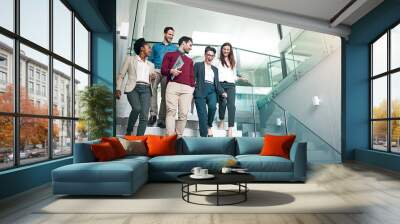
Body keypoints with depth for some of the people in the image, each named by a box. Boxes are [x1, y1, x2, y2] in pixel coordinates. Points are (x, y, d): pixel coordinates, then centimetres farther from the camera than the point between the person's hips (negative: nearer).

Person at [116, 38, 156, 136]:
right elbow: (121, 75, 10)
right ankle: (129, 131, -7)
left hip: (146, 89, 4)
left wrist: (154, 77, 4)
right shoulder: (130, 59, 16)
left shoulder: (150, 65, 29)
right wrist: (118, 89, -3)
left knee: (144, 116, -15)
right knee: (137, 108, -29)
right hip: (133, 88, -3)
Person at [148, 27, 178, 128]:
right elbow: (150, 60, 16)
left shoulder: (175, 48, 21)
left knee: (165, 95, -4)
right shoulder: (156, 46, 22)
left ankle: (161, 119, -1)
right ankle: (153, 114, -27)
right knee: (152, 89, -27)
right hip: (156, 71, -1)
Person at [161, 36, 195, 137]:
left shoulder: (190, 60, 33)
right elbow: (163, 70, 9)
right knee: (171, 111, -16)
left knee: (183, 114, -10)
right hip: (173, 86, -3)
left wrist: (193, 88, 11)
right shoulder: (169, 55, 20)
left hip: (187, 88, 3)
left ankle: (179, 137, -8)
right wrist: (171, 71, -12)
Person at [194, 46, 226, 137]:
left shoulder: (215, 69, 26)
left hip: (211, 91, 3)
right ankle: (204, 137, -14)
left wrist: (222, 92, 3)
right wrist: (193, 87, -13)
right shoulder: (198, 65, 15)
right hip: (201, 90, -3)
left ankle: (209, 126, -5)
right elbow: (193, 78, 5)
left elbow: (217, 83, 21)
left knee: (213, 106, -28)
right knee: (203, 115, -15)